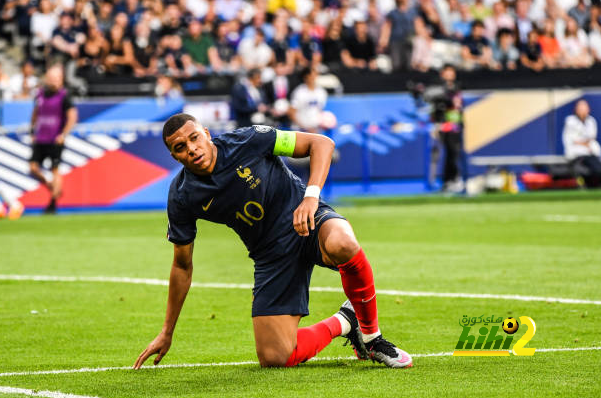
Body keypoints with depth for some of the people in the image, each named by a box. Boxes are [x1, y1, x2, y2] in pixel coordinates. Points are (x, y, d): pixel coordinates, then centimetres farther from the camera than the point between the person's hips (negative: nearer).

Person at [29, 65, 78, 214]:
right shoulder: (41, 94, 9)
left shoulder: (64, 96, -8)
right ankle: (51, 187, 22)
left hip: (55, 140, -5)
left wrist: (63, 135, -16)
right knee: (33, 167, -2)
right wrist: (33, 131, 17)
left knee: (55, 170, -4)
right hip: (40, 139, 5)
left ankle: (53, 203, -1)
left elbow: (72, 117, -10)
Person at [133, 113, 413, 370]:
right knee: (274, 358, -13)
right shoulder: (182, 198, -8)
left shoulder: (247, 141, -17)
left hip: (308, 222, -3)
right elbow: (182, 265, 6)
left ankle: (371, 335, -16)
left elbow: (322, 143, -12)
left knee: (341, 245, -41)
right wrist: (167, 333, 10)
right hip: (271, 257, 3)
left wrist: (311, 196, -28)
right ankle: (340, 325, 16)